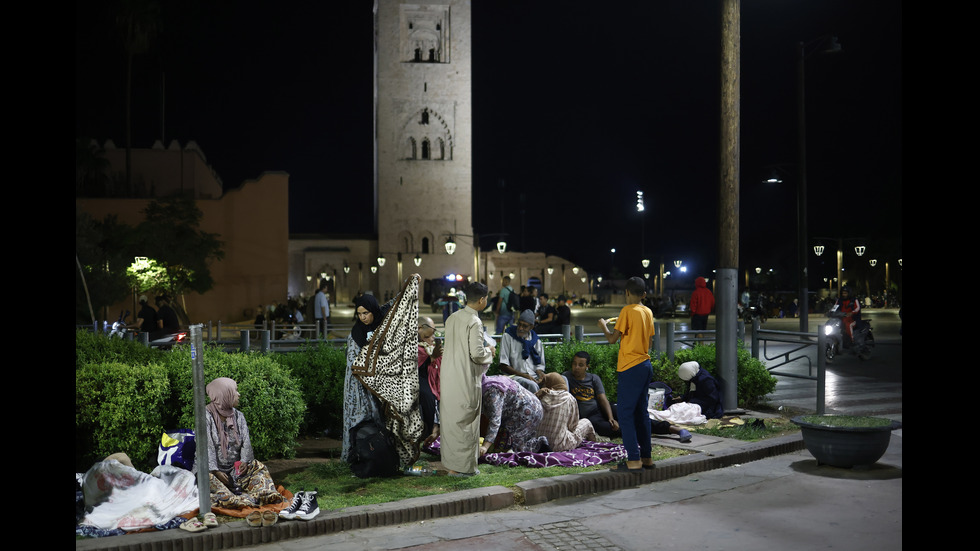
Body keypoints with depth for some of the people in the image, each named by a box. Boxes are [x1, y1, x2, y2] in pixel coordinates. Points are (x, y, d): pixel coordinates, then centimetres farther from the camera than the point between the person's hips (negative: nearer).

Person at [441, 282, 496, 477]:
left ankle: (450, 462, 25)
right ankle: (463, 466, 9)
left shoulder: (452, 318, 7)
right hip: (466, 380, -8)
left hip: (448, 376, 8)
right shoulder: (474, 322, -16)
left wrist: (484, 348, 17)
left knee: (449, 418, 15)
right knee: (465, 422, 2)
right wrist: (489, 351, 0)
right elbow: (477, 354, -20)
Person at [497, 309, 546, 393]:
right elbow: (503, 366, -3)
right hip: (514, 376, -4)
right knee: (532, 385, -39)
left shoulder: (536, 341, 16)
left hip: (534, 377, 4)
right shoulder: (508, 336, 3)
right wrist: (524, 375, -13)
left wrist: (540, 374, -7)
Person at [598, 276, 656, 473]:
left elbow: (612, 339, -9)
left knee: (625, 414, -5)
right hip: (646, 365, 8)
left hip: (630, 368, -8)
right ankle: (647, 457, 17)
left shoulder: (627, 311, -11)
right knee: (641, 413, 13)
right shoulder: (648, 312, 11)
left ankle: (634, 461, -8)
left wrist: (603, 326, 9)